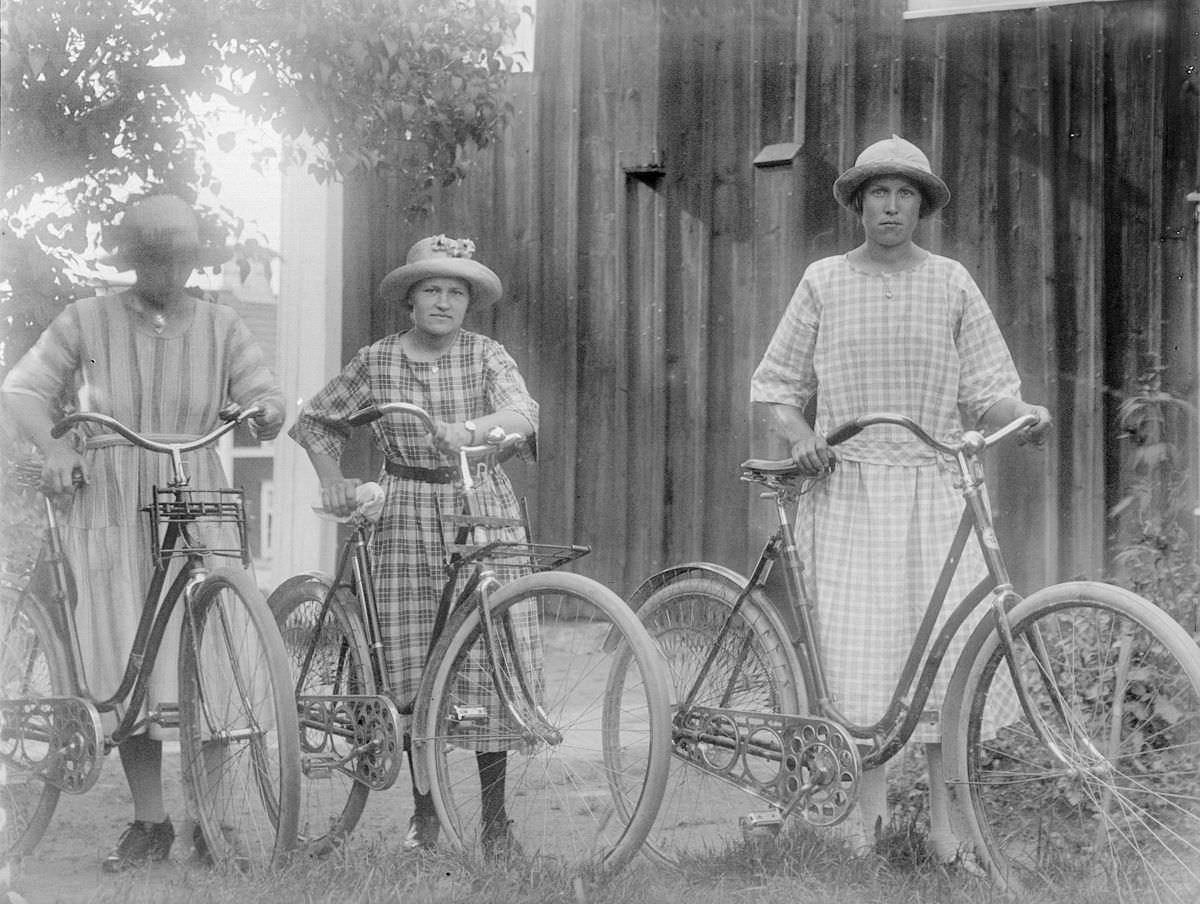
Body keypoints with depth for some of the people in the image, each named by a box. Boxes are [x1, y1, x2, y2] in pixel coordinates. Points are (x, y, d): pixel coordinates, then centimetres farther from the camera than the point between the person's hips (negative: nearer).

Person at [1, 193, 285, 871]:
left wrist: (267, 412, -21)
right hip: (110, 511, 0)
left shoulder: (221, 326, 7)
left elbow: (264, 397, 4)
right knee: (125, 665, 1)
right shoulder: (88, 321, 4)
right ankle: (150, 823, 12)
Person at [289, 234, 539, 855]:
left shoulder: (486, 356, 2)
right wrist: (331, 479, 3)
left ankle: (494, 815, 7)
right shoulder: (375, 362, 6)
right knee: (415, 672, -1)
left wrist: (471, 429, -35)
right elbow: (314, 423, 17)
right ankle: (424, 813, 14)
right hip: (407, 523, 1)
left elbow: (522, 412, -16)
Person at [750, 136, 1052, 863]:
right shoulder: (824, 283, 7)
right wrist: (797, 432, -8)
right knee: (857, 640, -4)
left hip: (935, 484, 0)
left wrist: (1026, 413, -14)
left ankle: (946, 817, 0)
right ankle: (871, 802, 11)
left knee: (946, 641, -7)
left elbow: (986, 390, 6)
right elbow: (777, 385, 11)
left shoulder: (952, 284, 8)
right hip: (848, 484, 0)